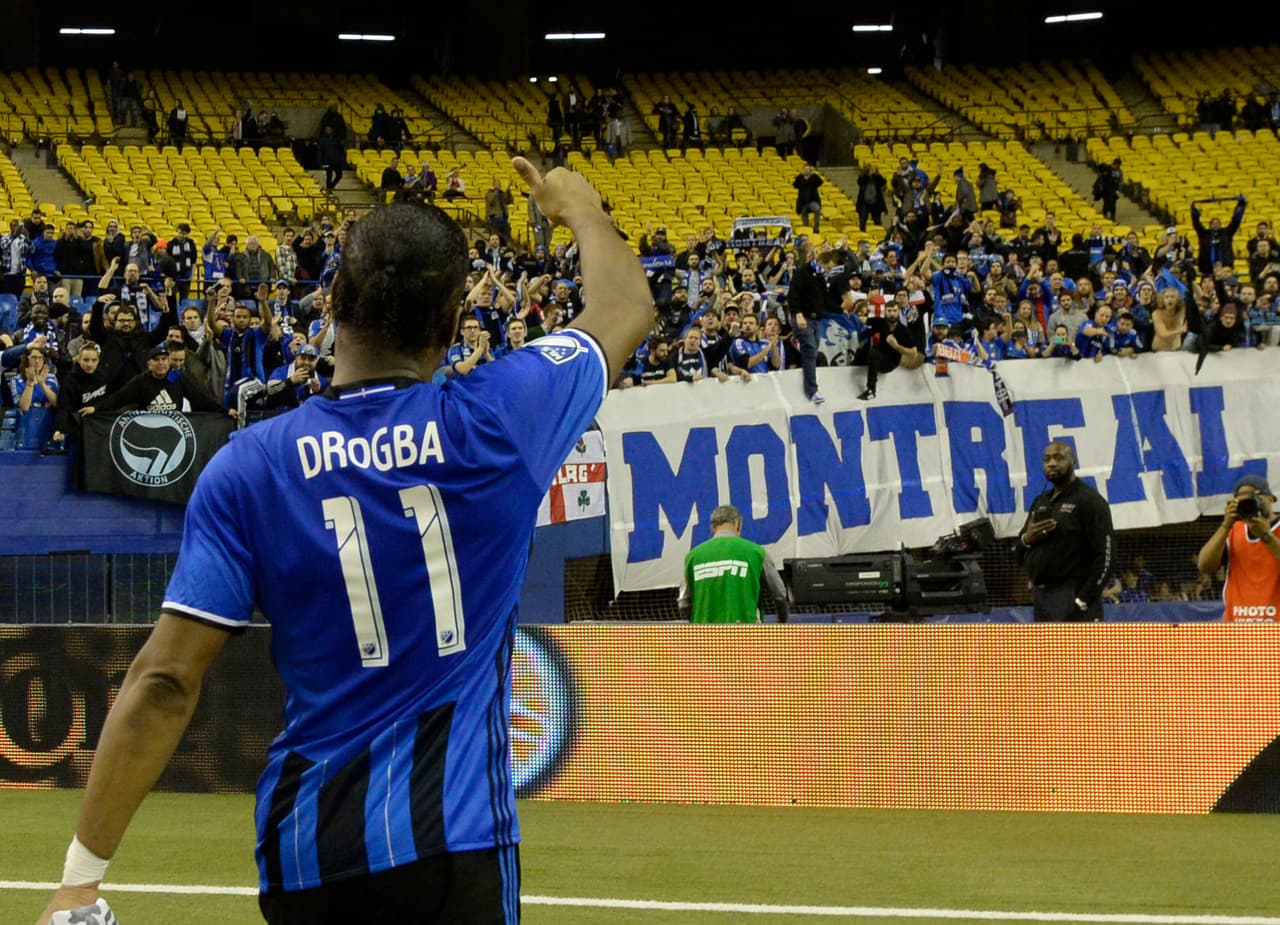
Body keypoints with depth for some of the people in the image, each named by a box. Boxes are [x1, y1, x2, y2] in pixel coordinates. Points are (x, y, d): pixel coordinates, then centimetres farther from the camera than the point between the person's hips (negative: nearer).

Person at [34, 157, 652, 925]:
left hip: (306, 849, 2)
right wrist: (582, 209, 36)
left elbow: (165, 681, -9)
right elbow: (627, 309, 15)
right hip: (450, 836, -2)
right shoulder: (498, 421, -5)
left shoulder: (250, 468, -4)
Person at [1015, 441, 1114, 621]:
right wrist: (1027, 539, 0)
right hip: (1041, 597, 8)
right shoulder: (1040, 502, 19)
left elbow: (1104, 558, -13)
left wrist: (1082, 602, -18)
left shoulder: (1089, 500, -5)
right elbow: (1020, 555, 24)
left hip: (1072, 600, -8)